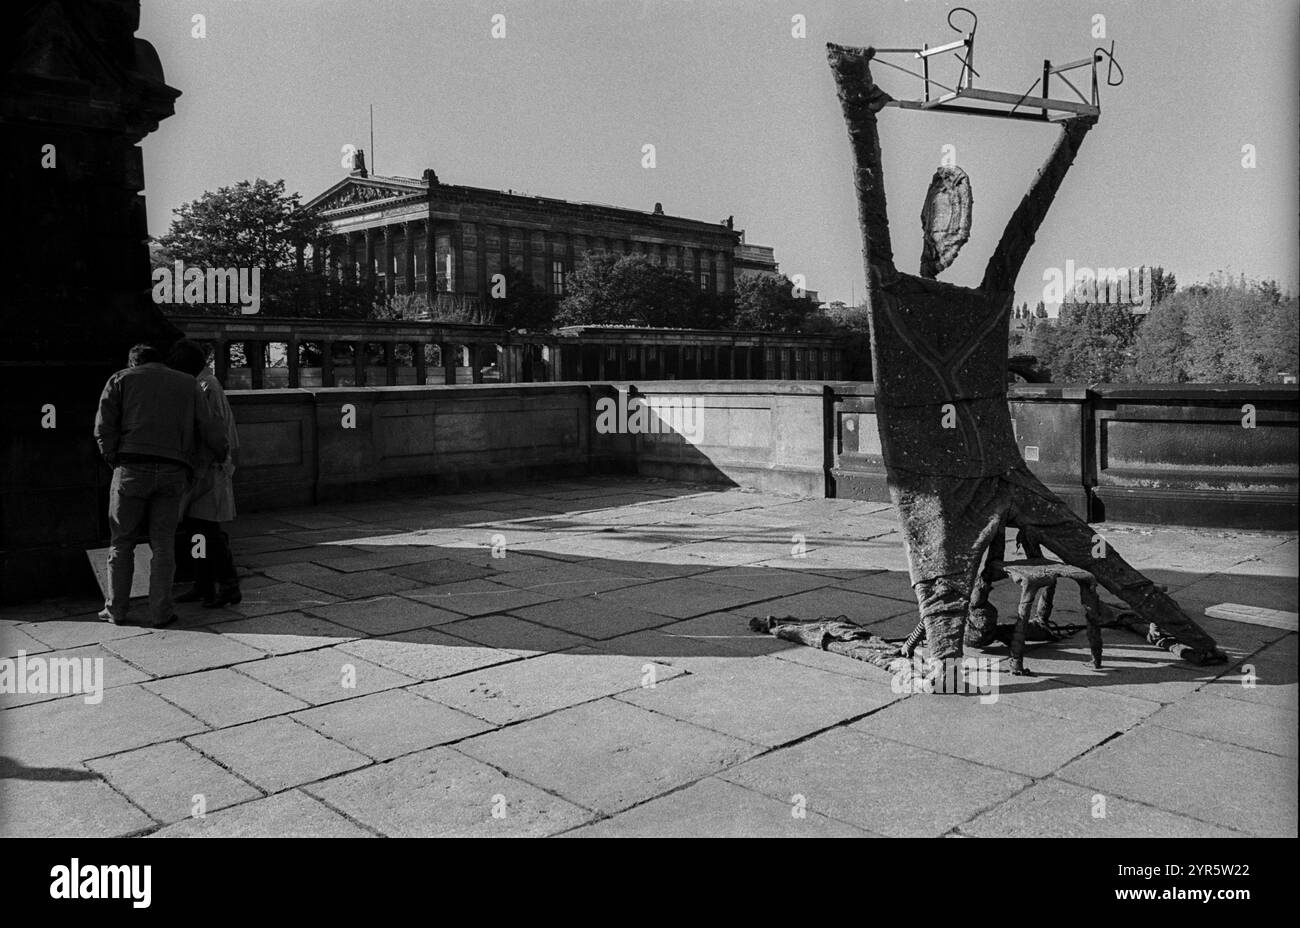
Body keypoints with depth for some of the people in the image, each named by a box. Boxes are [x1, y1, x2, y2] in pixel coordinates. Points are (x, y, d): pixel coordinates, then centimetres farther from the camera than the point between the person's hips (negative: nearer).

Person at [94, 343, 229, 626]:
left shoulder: (121, 380, 13)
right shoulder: (189, 384, 17)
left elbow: (104, 428, 1)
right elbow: (208, 428, 10)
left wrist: (115, 461, 8)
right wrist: (224, 454, 24)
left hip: (132, 468, -1)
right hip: (173, 472, 1)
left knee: (122, 542, 10)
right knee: (163, 544, 7)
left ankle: (116, 609, 15)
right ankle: (160, 612, 6)